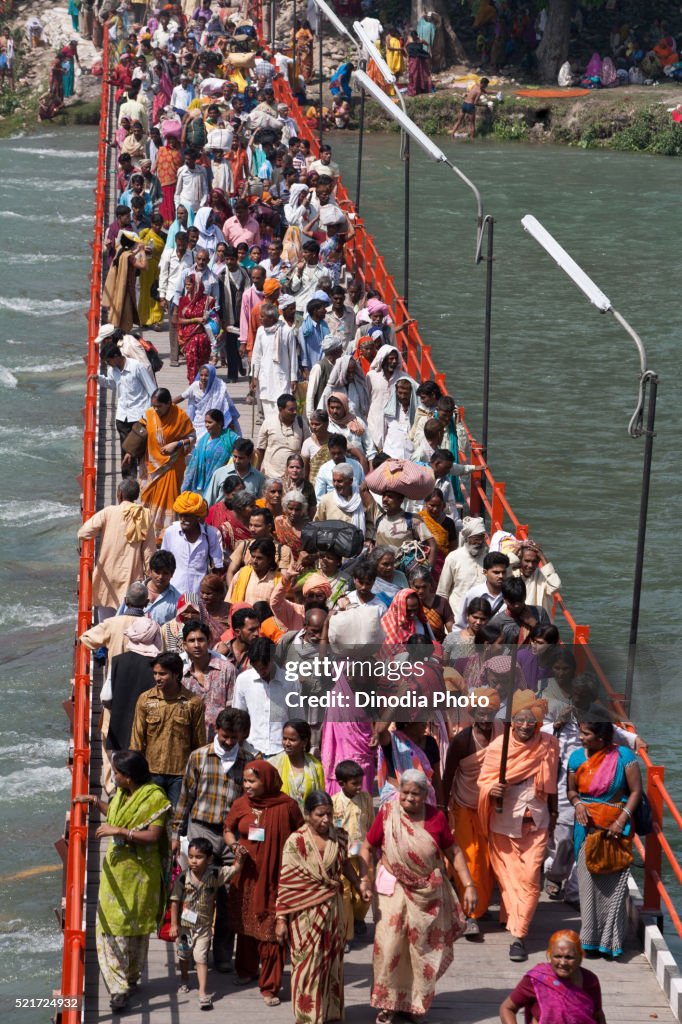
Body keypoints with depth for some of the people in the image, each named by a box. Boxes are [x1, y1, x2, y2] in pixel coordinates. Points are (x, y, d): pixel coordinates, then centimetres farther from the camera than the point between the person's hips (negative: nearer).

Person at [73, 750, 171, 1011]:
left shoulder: (154, 798, -17)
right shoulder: (122, 793, 5)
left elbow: (154, 836, -24)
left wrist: (119, 831, -26)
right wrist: (95, 802, 18)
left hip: (140, 871, -6)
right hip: (116, 868, 6)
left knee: (135, 926, 9)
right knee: (111, 925, 1)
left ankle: (130, 977, 24)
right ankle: (119, 987, 6)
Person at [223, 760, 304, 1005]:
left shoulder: (286, 805, -9)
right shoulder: (241, 805, -1)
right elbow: (228, 829, 13)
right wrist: (233, 844, -8)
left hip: (274, 875, -3)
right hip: (247, 872, 4)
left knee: (270, 929, -3)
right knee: (246, 923, 17)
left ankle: (270, 986, 3)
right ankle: (246, 969, 40)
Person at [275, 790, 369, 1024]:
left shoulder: (338, 838, 1)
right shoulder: (296, 842, -12)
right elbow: (285, 883, -10)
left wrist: (359, 886, 6)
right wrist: (281, 919, -11)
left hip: (333, 908, 5)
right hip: (306, 912, -5)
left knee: (332, 963, 13)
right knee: (307, 964, 0)